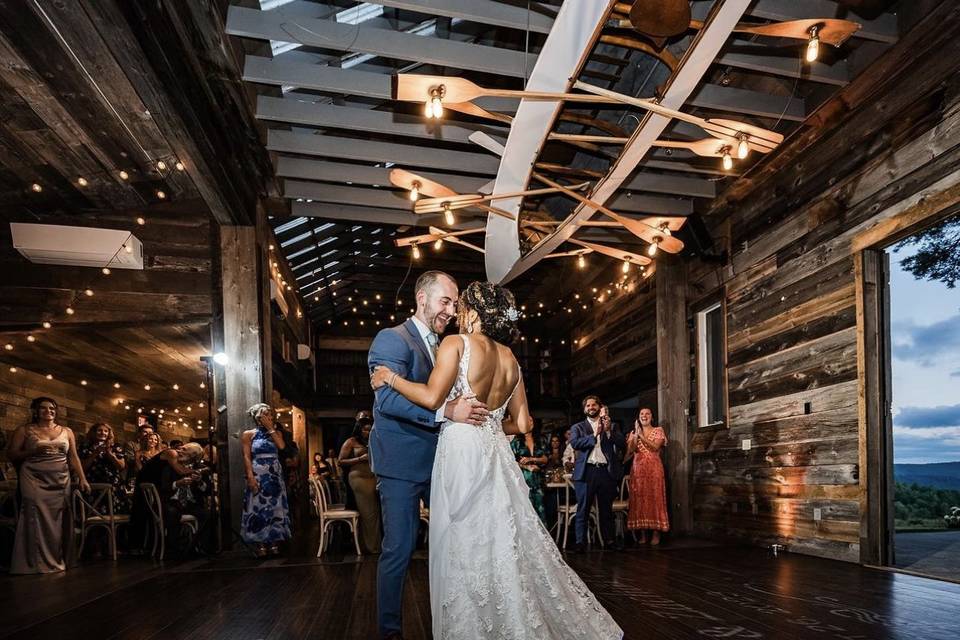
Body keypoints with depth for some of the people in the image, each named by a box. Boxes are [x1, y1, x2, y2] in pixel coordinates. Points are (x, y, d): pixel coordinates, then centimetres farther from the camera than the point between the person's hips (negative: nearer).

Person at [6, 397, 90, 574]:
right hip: (34, 479, -2)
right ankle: (36, 564, -5)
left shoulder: (66, 432, 13)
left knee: (57, 520, 0)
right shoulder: (24, 430, 6)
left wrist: (82, 479, 1)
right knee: (37, 519, -11)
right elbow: (11, 455, 3)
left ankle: (56, 561, 7)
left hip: (60, 481, 3)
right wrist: (34, 451, -11)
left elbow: (74, 457, 11)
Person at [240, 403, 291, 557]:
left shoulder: (276, 432, 12)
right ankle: (259, 544, -1)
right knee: (258, 507, -5)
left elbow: (281, 446, -8)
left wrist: (270, 428, -4)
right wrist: (250, 477, -18)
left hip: (275, 475, 4)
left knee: (275, 507, 4)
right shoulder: (248, 434, 1)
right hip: (258, 475, -4)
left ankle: (273, 542, 10)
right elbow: (247, 457, -7)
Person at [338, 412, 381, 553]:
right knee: (367, 513, -6)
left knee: (375, 512, -2)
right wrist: (360, 459, -9)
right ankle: (371, 547, 2)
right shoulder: (351, 442, 5)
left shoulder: (372, 442, 17)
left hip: (373, 478, 5)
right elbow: (341, 461, 0)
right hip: (359, 478, -4)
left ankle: (375, 545, 7)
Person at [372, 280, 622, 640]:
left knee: (466, 547, 2)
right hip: (495, 455, 7)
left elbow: (432, 397, -15)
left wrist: (391, 378, -2)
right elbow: (522, 424, 13)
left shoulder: (457, 343, -5)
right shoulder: (511, 359, 14)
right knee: (508, 542, 13)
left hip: (462, 454, -6)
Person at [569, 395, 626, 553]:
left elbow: (623, 445, 3)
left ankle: (609, 540, 17)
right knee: (583, 509, -2)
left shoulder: (611, 426, 15)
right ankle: (580, 541, 2)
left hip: (606, 471, 2)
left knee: (606, 509, 9)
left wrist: (609, 430, -9)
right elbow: (574, 443, -8)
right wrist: (594, 435, -13)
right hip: (586, 471, -1)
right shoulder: (578, 427, 11)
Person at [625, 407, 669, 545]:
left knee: (654, 498, -4)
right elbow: (629, 451, 1)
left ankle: (656, 533, 0)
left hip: (653, 468, -2)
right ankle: (642, 533, 6)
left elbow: (655, 447, -10)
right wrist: (636, 435, -7)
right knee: (639, 499, 0)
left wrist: (641, 435, -14)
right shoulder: (633, 433, 14)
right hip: (637, 469, 2)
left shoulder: (658, 431, 7)